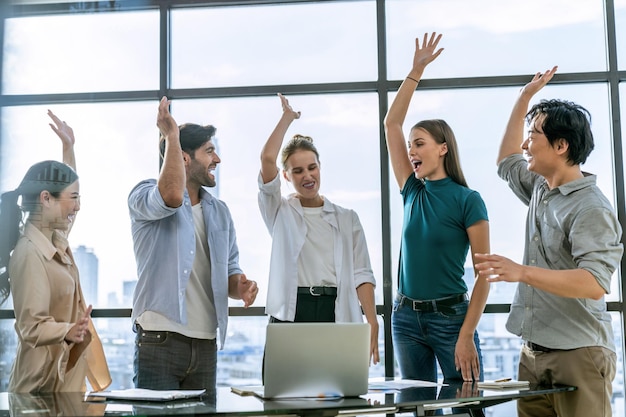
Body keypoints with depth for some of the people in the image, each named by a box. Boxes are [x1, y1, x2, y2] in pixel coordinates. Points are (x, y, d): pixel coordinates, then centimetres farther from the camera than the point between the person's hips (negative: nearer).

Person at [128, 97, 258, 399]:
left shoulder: (219, 212, 17)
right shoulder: (144, 195, -2)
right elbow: (172, 197, -26)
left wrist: (241, 287, -5)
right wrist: (171, 135, -17)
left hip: (206, 345, 6)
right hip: (159, 340, -6)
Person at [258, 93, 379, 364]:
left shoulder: (347, 219, 15)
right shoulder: (280, 212, 11)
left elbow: (361, 274, 7)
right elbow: (267, 159, -5)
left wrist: (372, 323, -5)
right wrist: (287, 118, 4)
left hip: (337, 315, 1)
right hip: (291, 313, -1)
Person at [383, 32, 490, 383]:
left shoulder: (468, 200, -7)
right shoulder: (413, 192, 7)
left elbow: (485, 273, -10)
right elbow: (391, 124, 8)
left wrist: (466, 335, -17)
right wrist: (416, 71, 5)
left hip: (450, 315, -5)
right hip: (406, 317, 5)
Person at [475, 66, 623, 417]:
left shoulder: (591, 208, -14)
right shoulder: (541, 191, 13)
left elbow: (594, 283, -25)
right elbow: (507, 162, 33)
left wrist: (521, 272, -34)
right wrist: (525, 98, 29)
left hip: (578, 355, -8)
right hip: (534, 352, 8)